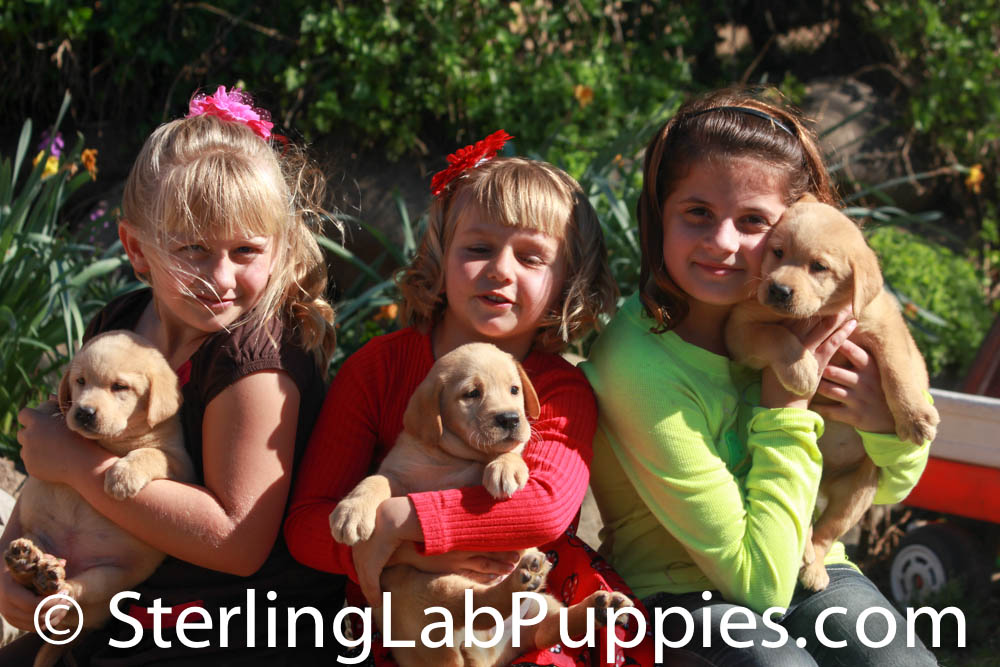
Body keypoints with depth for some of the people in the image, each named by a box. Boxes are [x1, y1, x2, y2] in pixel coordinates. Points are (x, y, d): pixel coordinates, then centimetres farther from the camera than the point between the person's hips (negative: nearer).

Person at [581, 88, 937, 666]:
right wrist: (785, 405, -20)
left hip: (808, 566, 4)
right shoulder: (639, 363, -24)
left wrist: (892, 422, -13)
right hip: (678, 592, -4)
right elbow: (758, 581, -19)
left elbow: (888, 487, 10)